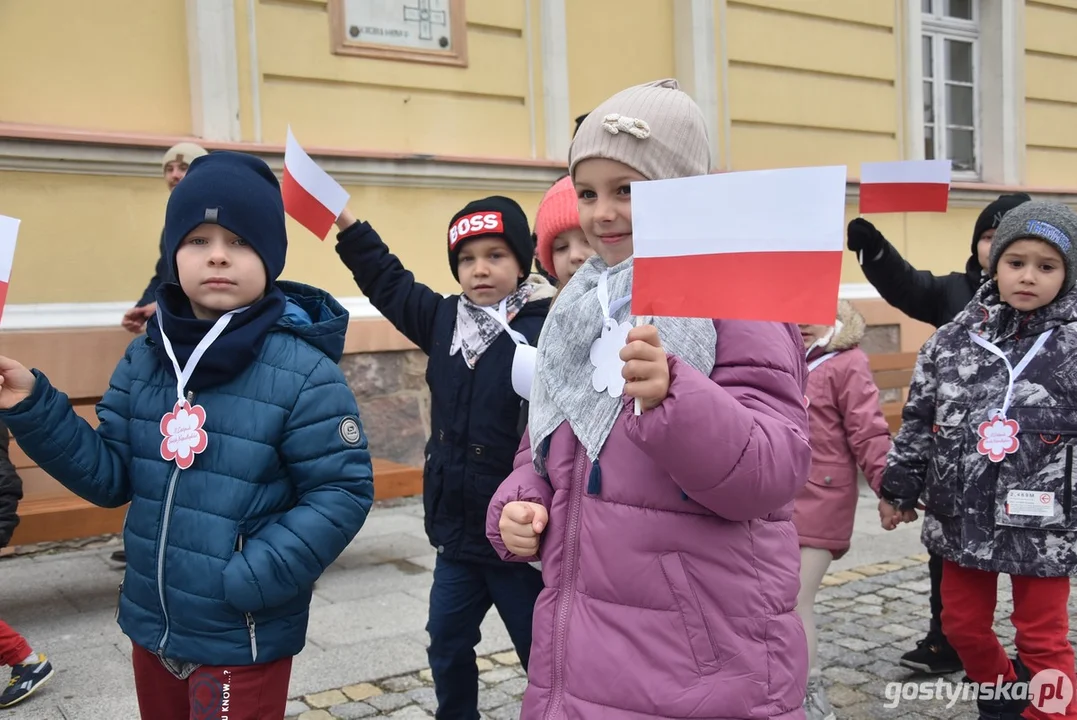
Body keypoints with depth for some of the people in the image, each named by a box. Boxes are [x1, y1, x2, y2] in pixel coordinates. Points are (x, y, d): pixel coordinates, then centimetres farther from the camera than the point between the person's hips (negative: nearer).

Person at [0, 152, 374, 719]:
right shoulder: (145, 358, 0)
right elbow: (111, 478, 2)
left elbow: (342, 493, -17)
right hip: (151, 627, 6)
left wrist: (252, 581, -23)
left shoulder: (303, 371, -17)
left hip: (243, 643, -5)